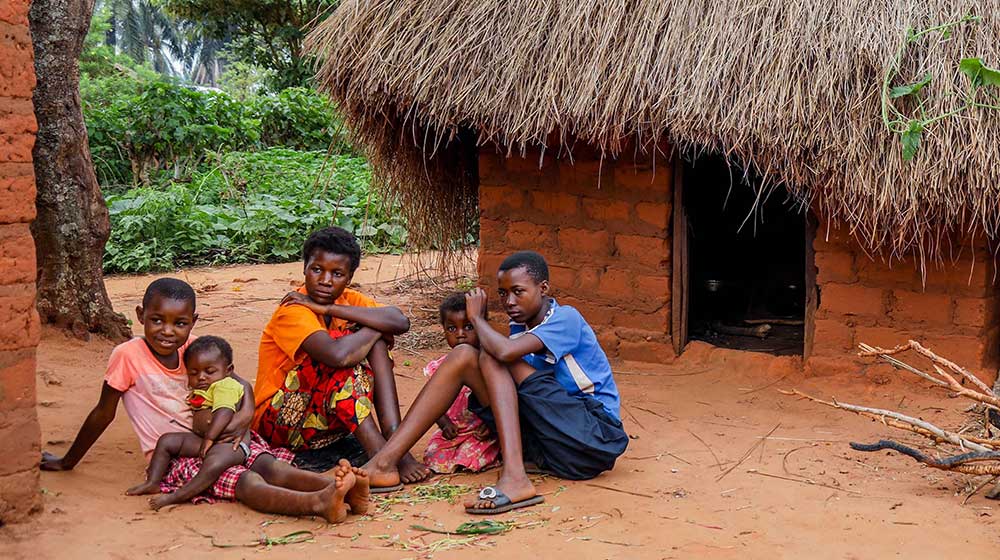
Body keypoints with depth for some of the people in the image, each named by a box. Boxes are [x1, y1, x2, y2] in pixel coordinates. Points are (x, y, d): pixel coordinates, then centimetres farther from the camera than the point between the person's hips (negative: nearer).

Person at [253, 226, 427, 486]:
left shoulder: (348, 300, 2)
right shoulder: (292, 311, -19)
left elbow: (401, 322, -19)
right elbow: (337, 355, -39)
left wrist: (328, 309, -22)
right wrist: (376, 328, -20)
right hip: (276, 422, -6)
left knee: (373, 341, -11)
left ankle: (392, 433, -24)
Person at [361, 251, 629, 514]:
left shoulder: (566, 318, -10)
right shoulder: (519, 326, 15)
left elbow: (506, 351, -25)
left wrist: (476, 317, -8)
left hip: (597, 438, -7)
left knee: (494, 357, -20)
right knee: (464, 356, -4)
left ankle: (514, 476, -35)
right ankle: (384, 462, -15)